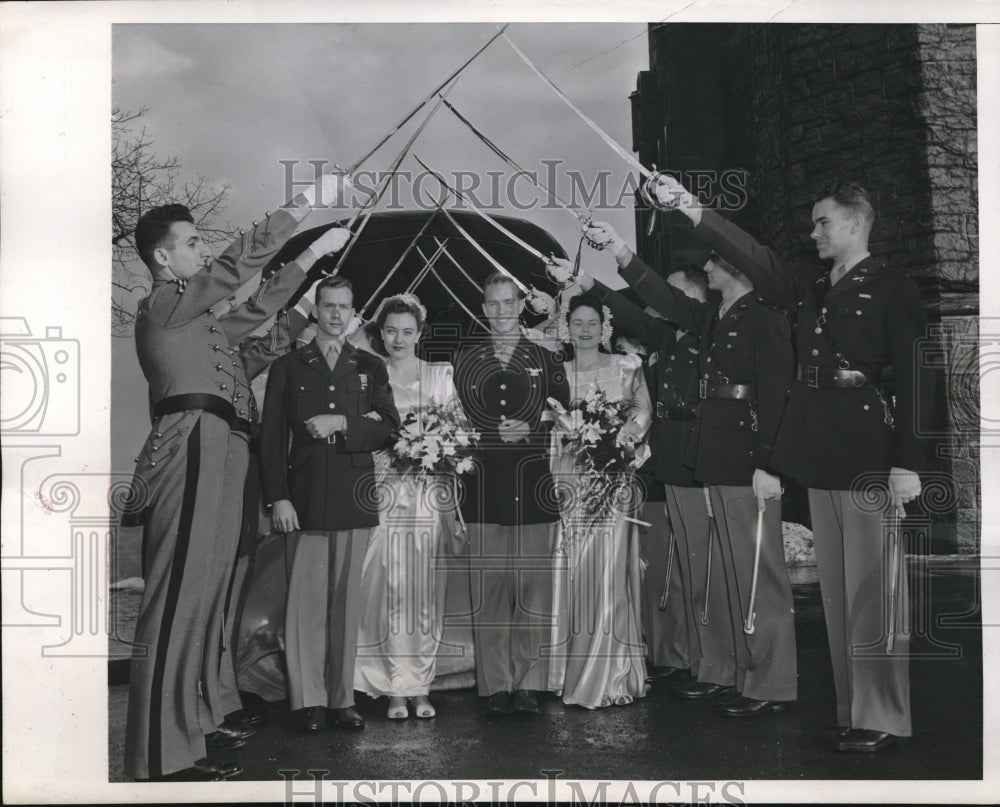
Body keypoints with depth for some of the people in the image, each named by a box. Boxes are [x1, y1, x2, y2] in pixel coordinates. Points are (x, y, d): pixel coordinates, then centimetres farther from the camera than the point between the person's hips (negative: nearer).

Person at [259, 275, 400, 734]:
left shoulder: (370, 368, 16)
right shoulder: (288, 368, 11)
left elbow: (387, 426, 4)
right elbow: (272, 437, 5)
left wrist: (340, 424, -11)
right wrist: (278, 497, -5)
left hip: (354, 499, 2)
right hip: (306, 499, -1)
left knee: (347, 601, 3)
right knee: (306, 599, -4)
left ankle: (342, 698, 10)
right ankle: (308, 700, 4)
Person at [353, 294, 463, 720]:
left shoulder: (441, 376, 10)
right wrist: (392, 450, -11)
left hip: (429, 495, 1)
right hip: (383, 493, -1)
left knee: (426, 590, 2)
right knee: (388, 589, -3)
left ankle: (421, 687, 11)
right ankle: (394, 688, 5)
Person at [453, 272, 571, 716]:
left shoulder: (544, 359, 11)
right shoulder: (464, 358, 11)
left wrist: (530, 431, -7)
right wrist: (491, 437, -6)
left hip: (534, 484, 0)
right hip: (484, 487, 0)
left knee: (533, 587, 0)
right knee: (488, 589, 0)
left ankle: (529, 684, 8)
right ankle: (495, 686, 8)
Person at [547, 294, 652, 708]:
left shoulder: (624, 367, 5)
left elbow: (643, 413, 4)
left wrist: (623, 437, -11)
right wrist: (570, 439, -5)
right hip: (569, 482, 2)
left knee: (609, 571, -5)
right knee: (571, 573, 2)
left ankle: (610, 676, 3)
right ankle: (572, 669, 14)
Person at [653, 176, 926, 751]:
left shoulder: (893, 289, -4)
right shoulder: (811, 287, 15)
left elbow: (914, 380, -9)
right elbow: (755, 258, 5)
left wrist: (907, 464, -16)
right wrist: (694, 212, -6)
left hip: (868, 454, -7)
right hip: (820, 454, 7)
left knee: (872, 589, -3)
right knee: (836, 589, 10)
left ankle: (884, 719, 6)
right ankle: (853, 710, 19)